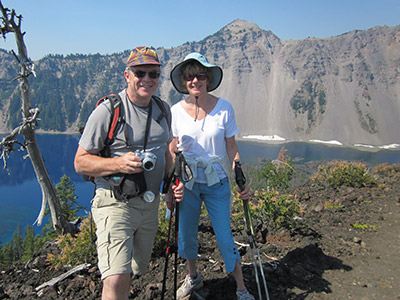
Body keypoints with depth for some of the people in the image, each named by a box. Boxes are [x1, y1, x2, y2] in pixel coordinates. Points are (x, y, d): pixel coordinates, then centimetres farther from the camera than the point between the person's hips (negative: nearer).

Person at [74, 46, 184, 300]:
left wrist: (172, 184, 3)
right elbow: (81, 162, -10)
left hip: (150, 204, 6)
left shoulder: (163, 109, 7)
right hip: (116, 203, -6)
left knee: (137, 268, 20)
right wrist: (119, 163, -26)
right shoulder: (108, 110, -13)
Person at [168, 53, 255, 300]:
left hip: (217, 182, -1)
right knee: (186, 235, 13)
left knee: (225, 238, 1)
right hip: (186, 182, 2)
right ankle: (193, 277, 41)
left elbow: (231, 147, -1)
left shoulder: (224, 108, -7)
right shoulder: (176, 111, -4)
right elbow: (172, 151, 2)